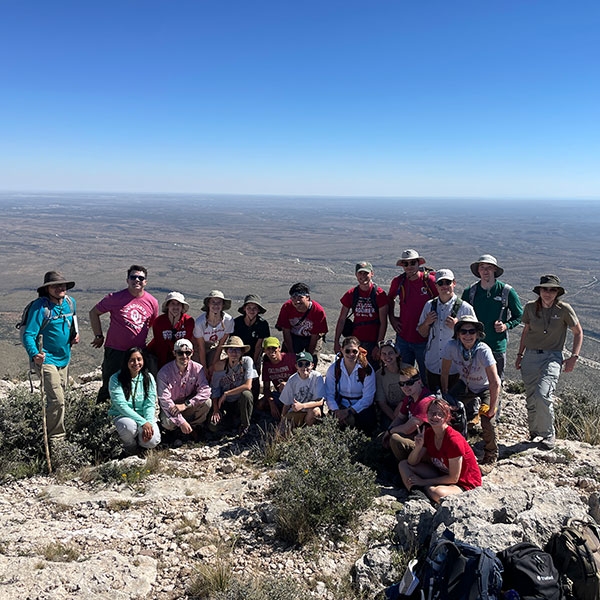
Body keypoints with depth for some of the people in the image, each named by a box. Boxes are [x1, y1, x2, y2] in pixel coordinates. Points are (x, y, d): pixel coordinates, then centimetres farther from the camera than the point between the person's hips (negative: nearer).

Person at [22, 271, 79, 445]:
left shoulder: (70, 303, 1)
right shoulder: (40, 307, -19)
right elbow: (28, 335, -23)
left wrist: (75, 333, 5)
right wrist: (34, 354, -39)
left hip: (64, 358, 8)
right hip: (46, 359, -7)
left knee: (59, 396, 19)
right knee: (57, 400, -12)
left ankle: (53, 431, 37)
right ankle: (55, 438, 3)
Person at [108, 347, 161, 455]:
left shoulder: (148, 377, -1)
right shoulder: (116, 379, -11)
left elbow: (150, 404, -3)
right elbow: (121, 405, -18)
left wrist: (149, 422, -22)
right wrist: (143, 422, -26)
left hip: (144, 416, 2)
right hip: (122, 415, -2)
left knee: (153, 440, -25)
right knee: (129, 426, -38)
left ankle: (140, 443, 14)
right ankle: (130, 446, -1)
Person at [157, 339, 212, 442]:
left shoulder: (197, 368, -11)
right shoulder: (164, 372, -18)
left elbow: (205, 390, -20)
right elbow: (164, 400, -23)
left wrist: (185, 405, -32)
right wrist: (181, 421, -30)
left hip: (189, 407, 2)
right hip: (171, 407, -2)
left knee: (207, 402, -25)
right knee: (168, 423, -33)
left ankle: (193, 427, 0)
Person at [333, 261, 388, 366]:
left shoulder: (379, 294, -6)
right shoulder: (351, 294, 4)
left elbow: (383, 323, -6)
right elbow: (342, 319, 8)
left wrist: (379, 345, -11)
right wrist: (336, 342, 2)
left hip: (372, 342, -3)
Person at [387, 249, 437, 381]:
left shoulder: (430, 280, -11)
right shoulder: (398, 281, 1)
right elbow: (390, 299, 21)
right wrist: (392, 318, 11)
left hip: (424, 339, -3)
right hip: (403, 338, 4)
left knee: (427, 377, 9)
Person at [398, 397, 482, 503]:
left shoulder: (454, 440, -25)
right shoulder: (428, 433, -4)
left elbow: (453, 478, -20)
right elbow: (412, 463, 0)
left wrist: (424, 482, -16)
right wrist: (418, 446, -20)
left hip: (464, 484, -8)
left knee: (437, 493, -41)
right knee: (403, 465, -2)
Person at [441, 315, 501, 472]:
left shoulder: (483, 350, -35)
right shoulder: (451, 346, -26)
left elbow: (495, 383, -32)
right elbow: (445, 373, -11)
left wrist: (492, 409, -27)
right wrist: (445, 397, -8)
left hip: (485, 388, -3)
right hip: (465, 385, 4)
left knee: (488, 423, -18)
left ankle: (490, 459, 9)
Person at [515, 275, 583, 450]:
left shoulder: (564, 309, -6)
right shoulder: (530, 307, 3)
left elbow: (578, 333, 5)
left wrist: (574, 357, -3)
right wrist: (520, 354, 17)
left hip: (552, 357, -3)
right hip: (530, 356, 3)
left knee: (543, 395, -19)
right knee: (531, 399, 5)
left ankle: (548, 435, 1)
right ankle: (534, 432, 24)